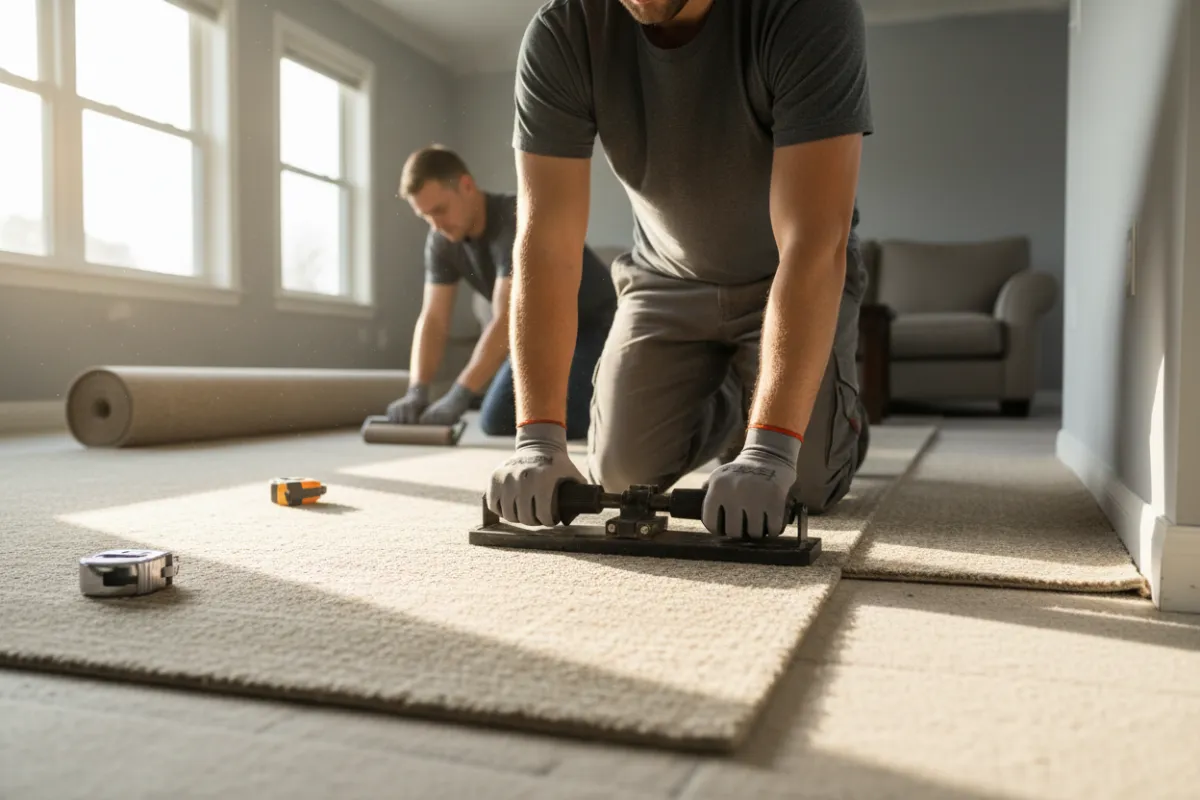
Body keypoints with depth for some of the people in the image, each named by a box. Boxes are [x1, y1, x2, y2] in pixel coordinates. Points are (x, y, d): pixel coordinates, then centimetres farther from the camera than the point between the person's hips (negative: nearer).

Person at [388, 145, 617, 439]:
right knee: (496, 422, 1)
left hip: (595, 327, -7)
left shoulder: (518, 221, -32)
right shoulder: (441, 240, -8)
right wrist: (416, 391, -27)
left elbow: (507, 321, -37)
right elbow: (432, 320, -11)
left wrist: (457, 398, -40)